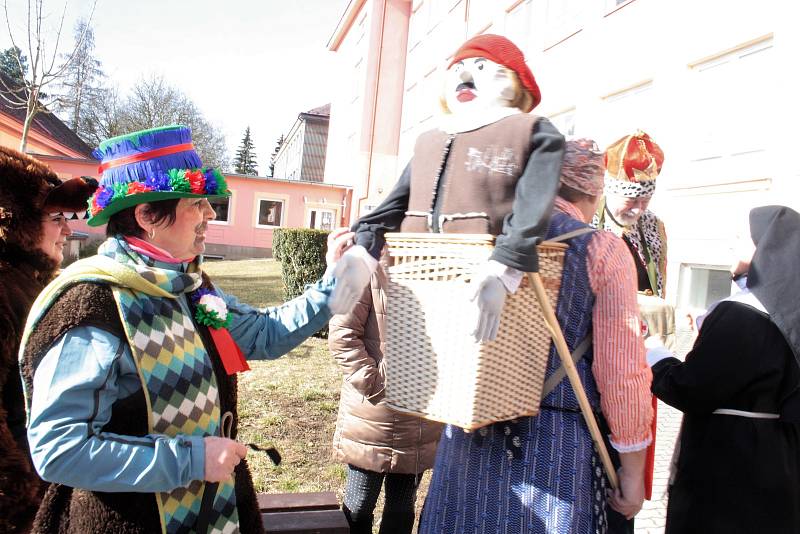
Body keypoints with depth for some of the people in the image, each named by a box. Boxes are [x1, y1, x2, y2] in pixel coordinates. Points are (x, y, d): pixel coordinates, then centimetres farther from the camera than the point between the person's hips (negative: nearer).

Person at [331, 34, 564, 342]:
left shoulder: (533, 133, 6)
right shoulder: (429, 142, 25)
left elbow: (531, 209, -10)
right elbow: (398, 202, 12)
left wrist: (501, 272, -27)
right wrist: (364, 251, -7)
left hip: (482, 287, -5)